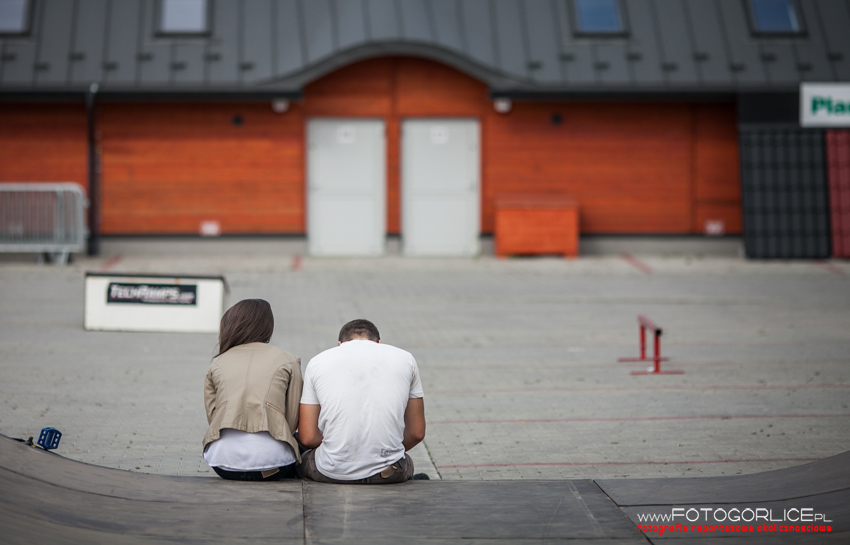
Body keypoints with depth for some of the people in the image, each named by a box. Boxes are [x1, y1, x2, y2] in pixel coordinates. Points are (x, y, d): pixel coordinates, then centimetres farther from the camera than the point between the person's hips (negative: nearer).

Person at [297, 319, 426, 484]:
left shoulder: (318, 362, 8)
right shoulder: (404, 359, 10)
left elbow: (307, 437, 4)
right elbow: (417, 433, 11)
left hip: (332, 472, -1)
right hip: (388, 471, 1)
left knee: (304, 461, 35)